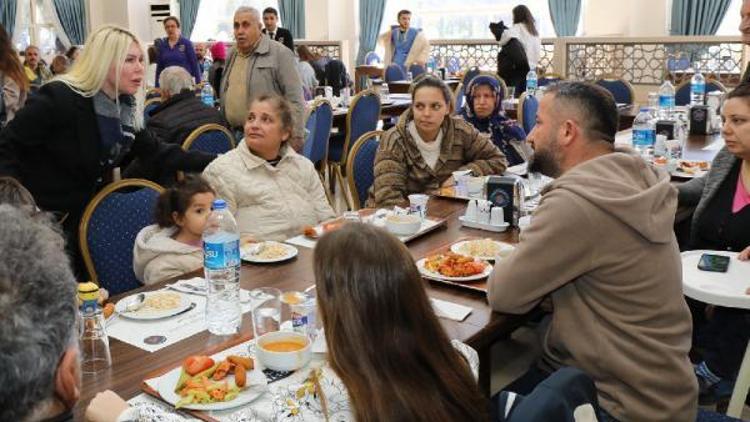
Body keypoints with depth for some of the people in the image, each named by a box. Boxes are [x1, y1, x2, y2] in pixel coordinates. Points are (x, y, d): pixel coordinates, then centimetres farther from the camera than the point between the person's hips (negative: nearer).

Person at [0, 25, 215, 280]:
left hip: (87, 217, 7)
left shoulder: (128, 108, -1)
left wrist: (211, 162, -6)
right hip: (41, 219, -7)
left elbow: (155, 154, 3)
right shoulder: (60, 98, -23)